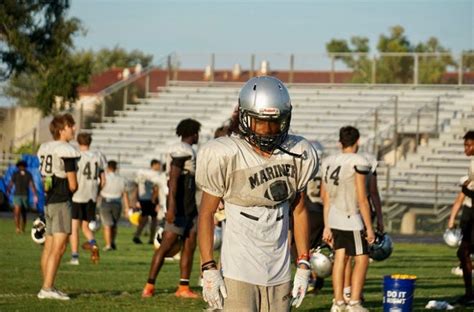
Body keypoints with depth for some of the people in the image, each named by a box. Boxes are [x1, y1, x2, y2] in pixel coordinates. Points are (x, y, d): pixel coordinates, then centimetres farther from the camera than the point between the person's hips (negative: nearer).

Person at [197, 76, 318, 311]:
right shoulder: (227, 157, -11)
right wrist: (208, 268, -9)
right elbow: (207, 213, -4)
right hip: (239, 272, -5)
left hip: (279, 272, 5)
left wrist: (303, 264, 11)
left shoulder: (296, 156, 4)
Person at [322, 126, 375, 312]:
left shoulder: (328, 163, 7)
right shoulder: (358, 163, -13)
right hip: (352, 219, -7)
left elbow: (326, 199, 11)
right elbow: (362, 199, -13)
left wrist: (327, 226, 18)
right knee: (361, 260, 2)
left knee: (340, 258, 12)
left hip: (334, 218, 7)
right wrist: (369, 227, -7)